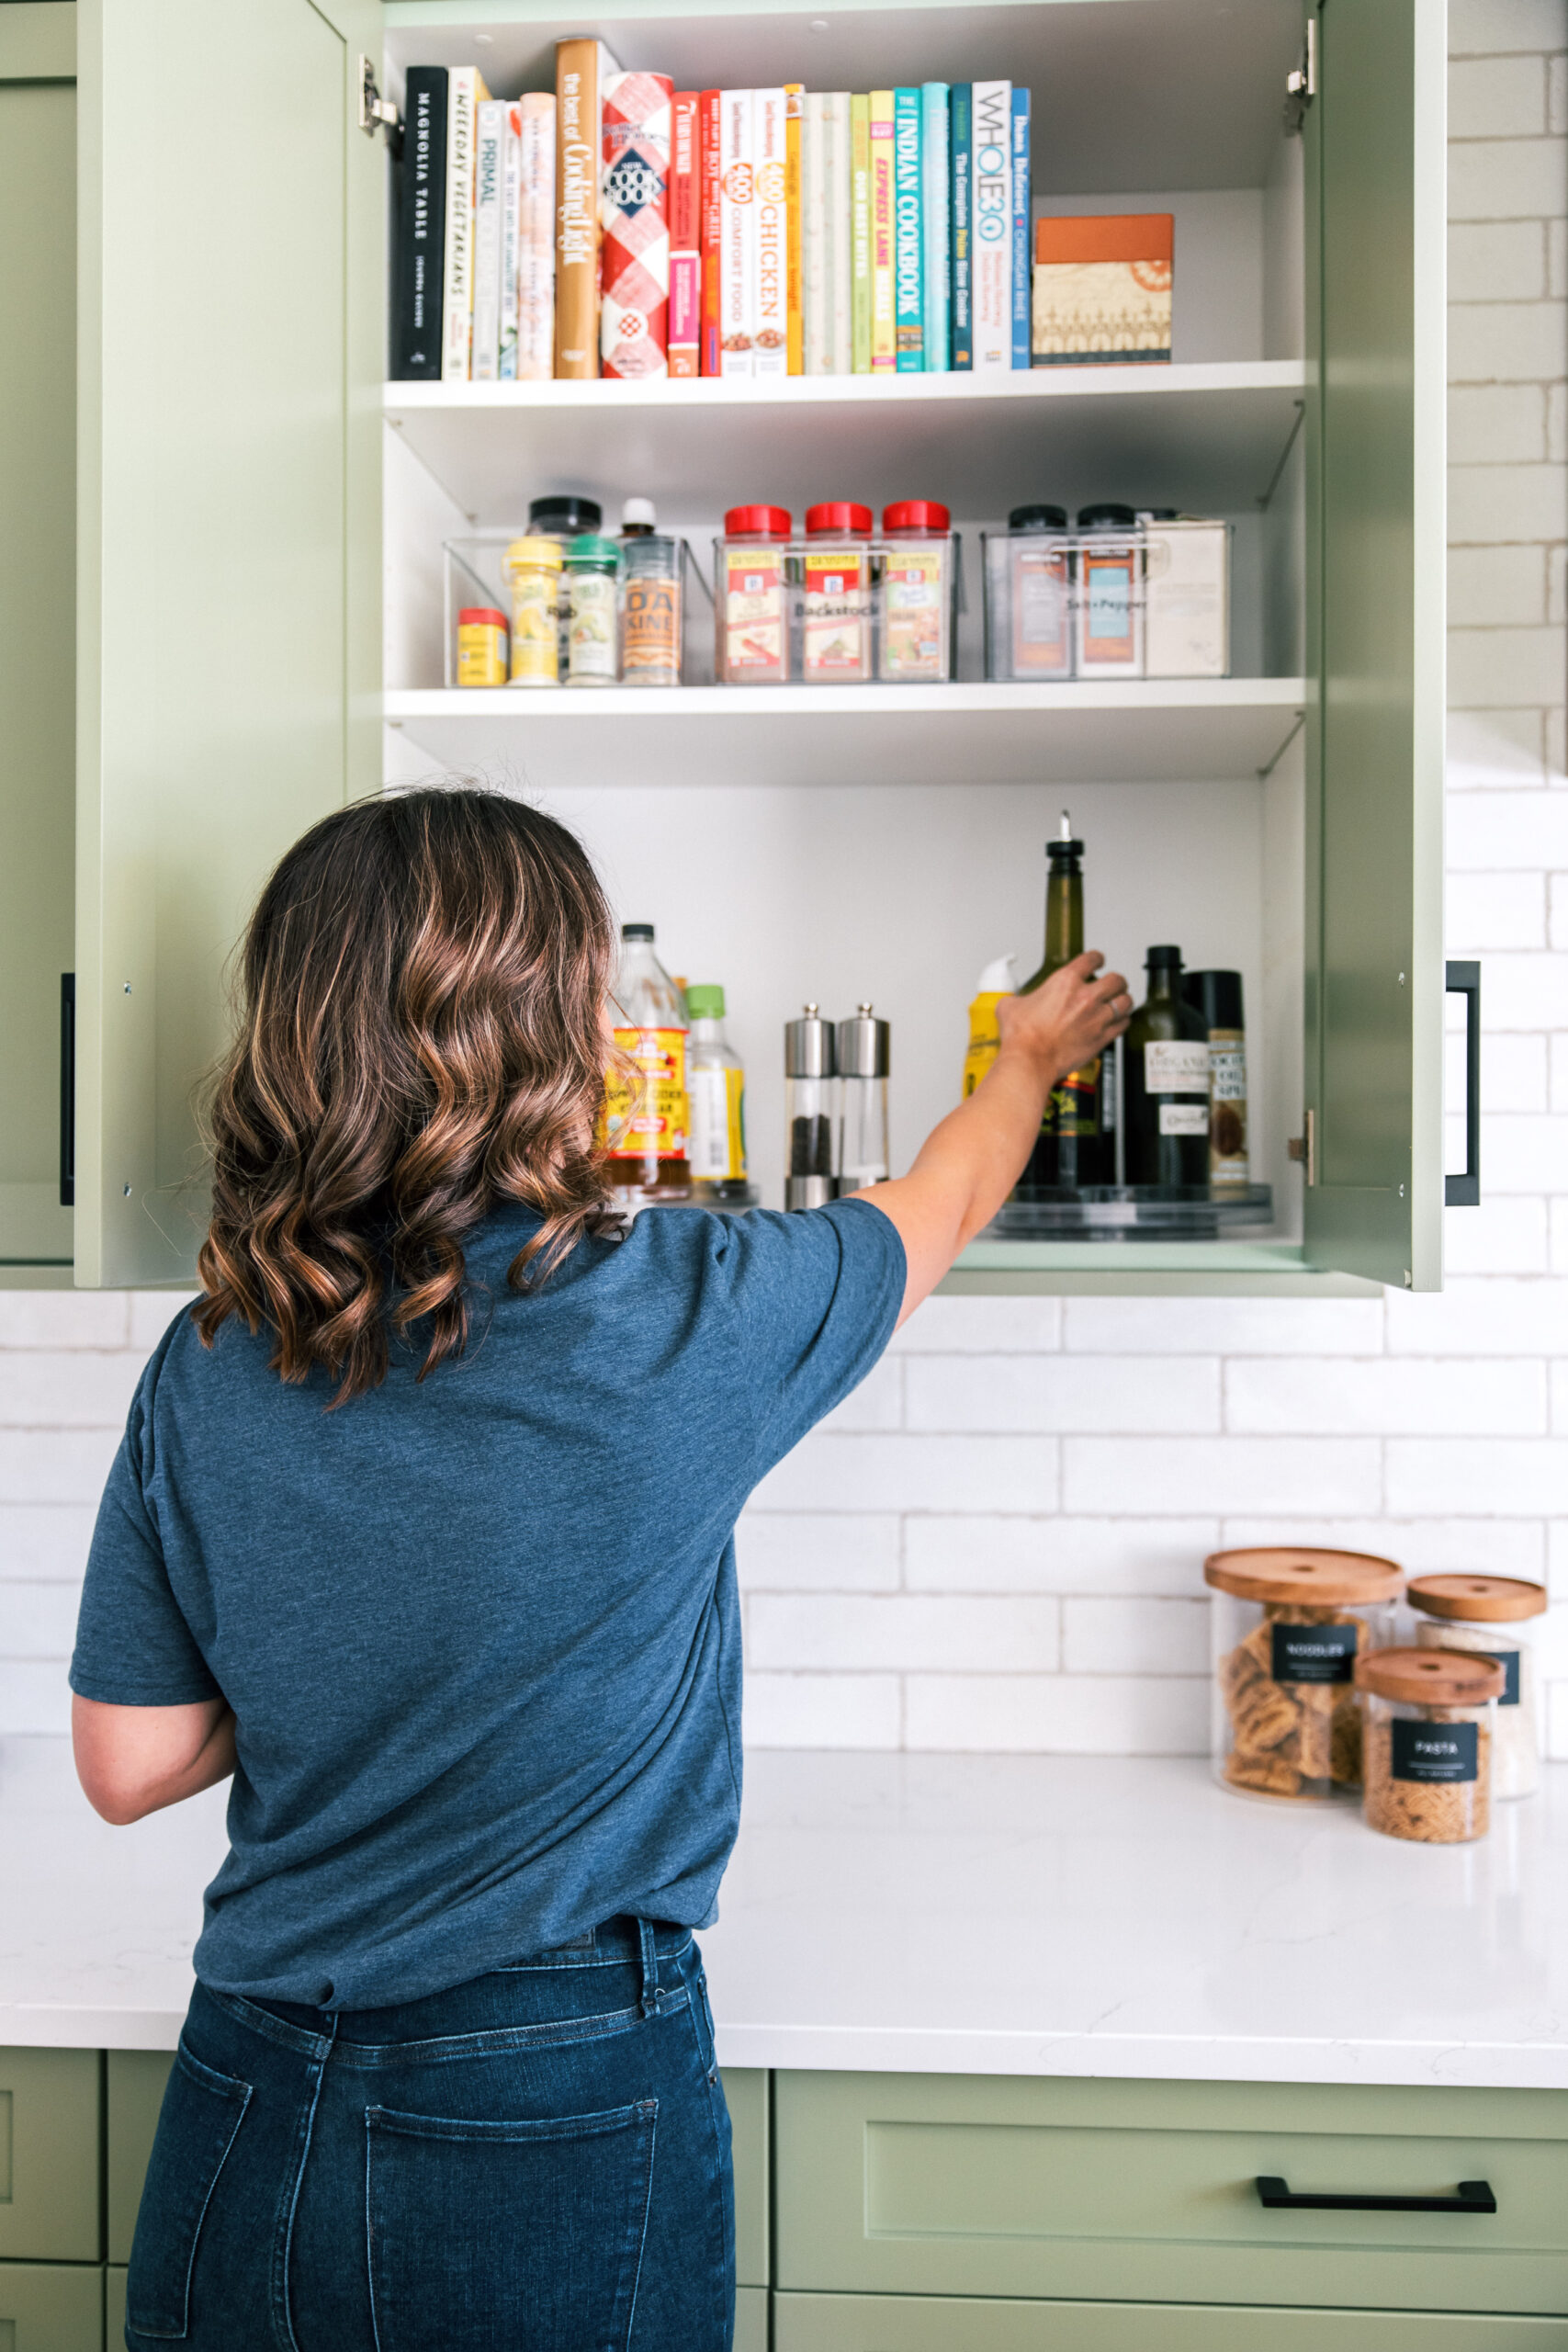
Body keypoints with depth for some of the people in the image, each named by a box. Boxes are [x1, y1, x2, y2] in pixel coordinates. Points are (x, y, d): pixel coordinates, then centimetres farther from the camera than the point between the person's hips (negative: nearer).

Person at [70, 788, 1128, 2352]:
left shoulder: (207, 1367, -9)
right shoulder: (678, 1318, -19)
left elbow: (125, 1767, -1)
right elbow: (942, 1204, 2)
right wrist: (1031, 1054, 22)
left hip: (246, 2106, 3)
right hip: (553, 2114, -3)